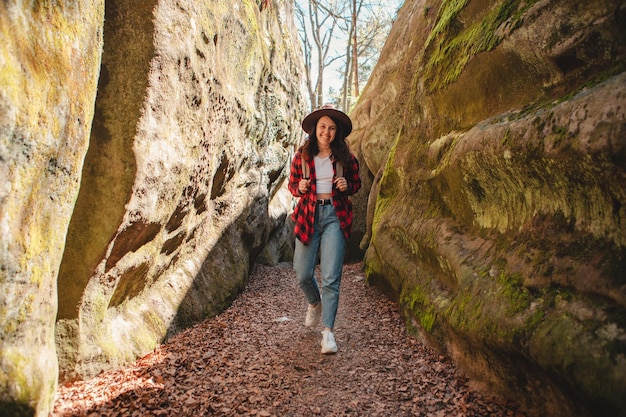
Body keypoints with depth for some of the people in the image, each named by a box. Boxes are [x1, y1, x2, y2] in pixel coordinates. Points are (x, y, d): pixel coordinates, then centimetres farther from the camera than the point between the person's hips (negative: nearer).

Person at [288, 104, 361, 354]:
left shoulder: (345, 157, 1)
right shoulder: (302, 156, 2)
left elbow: (357, 183, 12)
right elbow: (292, 186, 10)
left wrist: (346, 186, -10)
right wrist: (300, 188, -12)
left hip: (335, 216, -1)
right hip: (308, 215, 2)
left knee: (331, 277, -7)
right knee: (303, 274, 5)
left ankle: (328, 331, 1)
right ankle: (315, 304, 39)